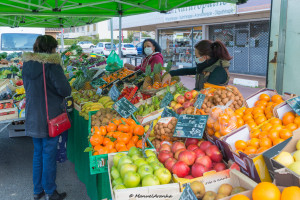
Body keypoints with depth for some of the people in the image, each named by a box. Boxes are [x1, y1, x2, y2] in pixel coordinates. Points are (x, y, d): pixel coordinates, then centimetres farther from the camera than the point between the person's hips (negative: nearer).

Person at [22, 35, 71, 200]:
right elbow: (65, 90, -19)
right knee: (49, 153, 4)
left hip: (32, 117, 7)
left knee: (38, 152, 18)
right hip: (50, 117, -6)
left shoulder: (27, 64, 5)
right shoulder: (52, 65, -17)